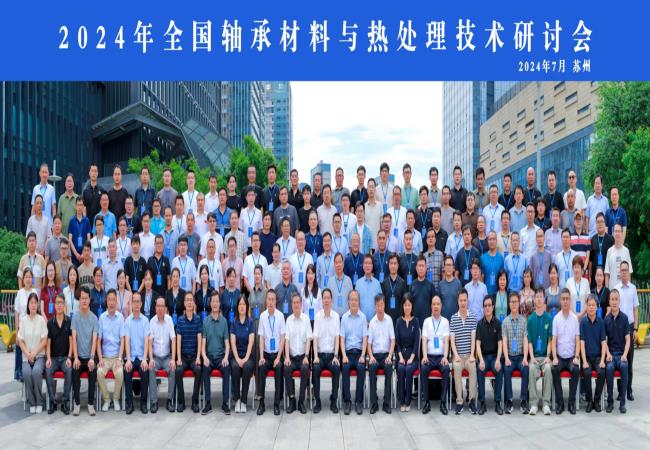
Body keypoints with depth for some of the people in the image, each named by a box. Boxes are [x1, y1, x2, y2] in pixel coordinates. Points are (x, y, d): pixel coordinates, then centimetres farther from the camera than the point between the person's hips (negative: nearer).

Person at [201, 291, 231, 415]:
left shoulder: (224, 321, 6)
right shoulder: (205, 321, 4)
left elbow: (227, 343, 4)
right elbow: (203, 342, 1)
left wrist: (226, 357, -12)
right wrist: (204, 357, -16)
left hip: (221, 355, 0)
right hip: (209, 356, 0)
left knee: (227, 368, -30)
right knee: (205, 368, -31)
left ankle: (225, 403, -21)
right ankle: (208, 403, -22)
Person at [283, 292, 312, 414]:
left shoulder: (306, 319, 2)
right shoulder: (288, 319, 5)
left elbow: (308, 339, -2)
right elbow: (287, 340, 0)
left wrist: (306, 356, -13)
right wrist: (287, 357, -12)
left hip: (303, 356, -1)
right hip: (292, 356, 1)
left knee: (305, 369, -29)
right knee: (286, 369, -27)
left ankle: (301, 401, -18)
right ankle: (291, 400, -14)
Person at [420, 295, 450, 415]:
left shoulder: (445, 321, 9)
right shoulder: (426, 321, 10)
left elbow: (446, 341, -1)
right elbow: (424, 340, 0)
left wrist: (445, 357, -17)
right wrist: (424, 356, -16)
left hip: (441, 356, 0)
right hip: (430, 356, 0)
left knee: (446, 369, -31)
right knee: (423, 368, -30)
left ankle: (443, 402, -21)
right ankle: (426, 401, -19)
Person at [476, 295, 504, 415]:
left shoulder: (498, 323, 2)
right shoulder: (480, 324, 2)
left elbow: (500, 343, -3)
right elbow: (478, 344, -5)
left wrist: (498, 360, -19)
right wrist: (481, 360, -20)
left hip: (494, 355, 0)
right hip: (483, 356, 0)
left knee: (499, 370, -30)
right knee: (480, 369, -30)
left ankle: (497, 402, -18)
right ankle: (482, 403, -21)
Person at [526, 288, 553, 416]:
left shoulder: (549, 318, 4)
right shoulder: (530, 319, 5)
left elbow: (550, 339, 2)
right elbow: (529, 340, 3)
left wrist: (548, 356, -9)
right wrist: (532, 357, -10)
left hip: (545, 355, 0)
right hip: (534, 355, 0)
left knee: (548, 369, -30)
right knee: (532, 369, -30)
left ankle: (546, 403, -23)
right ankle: (533, 403, -25)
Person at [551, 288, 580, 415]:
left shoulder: (575, 318, 3)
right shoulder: (556, 318, 2)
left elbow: (577, 340, 1)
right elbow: (554, 340, -1)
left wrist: (577, 357, -12)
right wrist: (554, 357, -13)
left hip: (571, 356, 0)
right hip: (560, 356, 0)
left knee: (576, 369, -29)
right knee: (554, 369, -28)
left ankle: (572, 402, -15)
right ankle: (559, 402, -16)